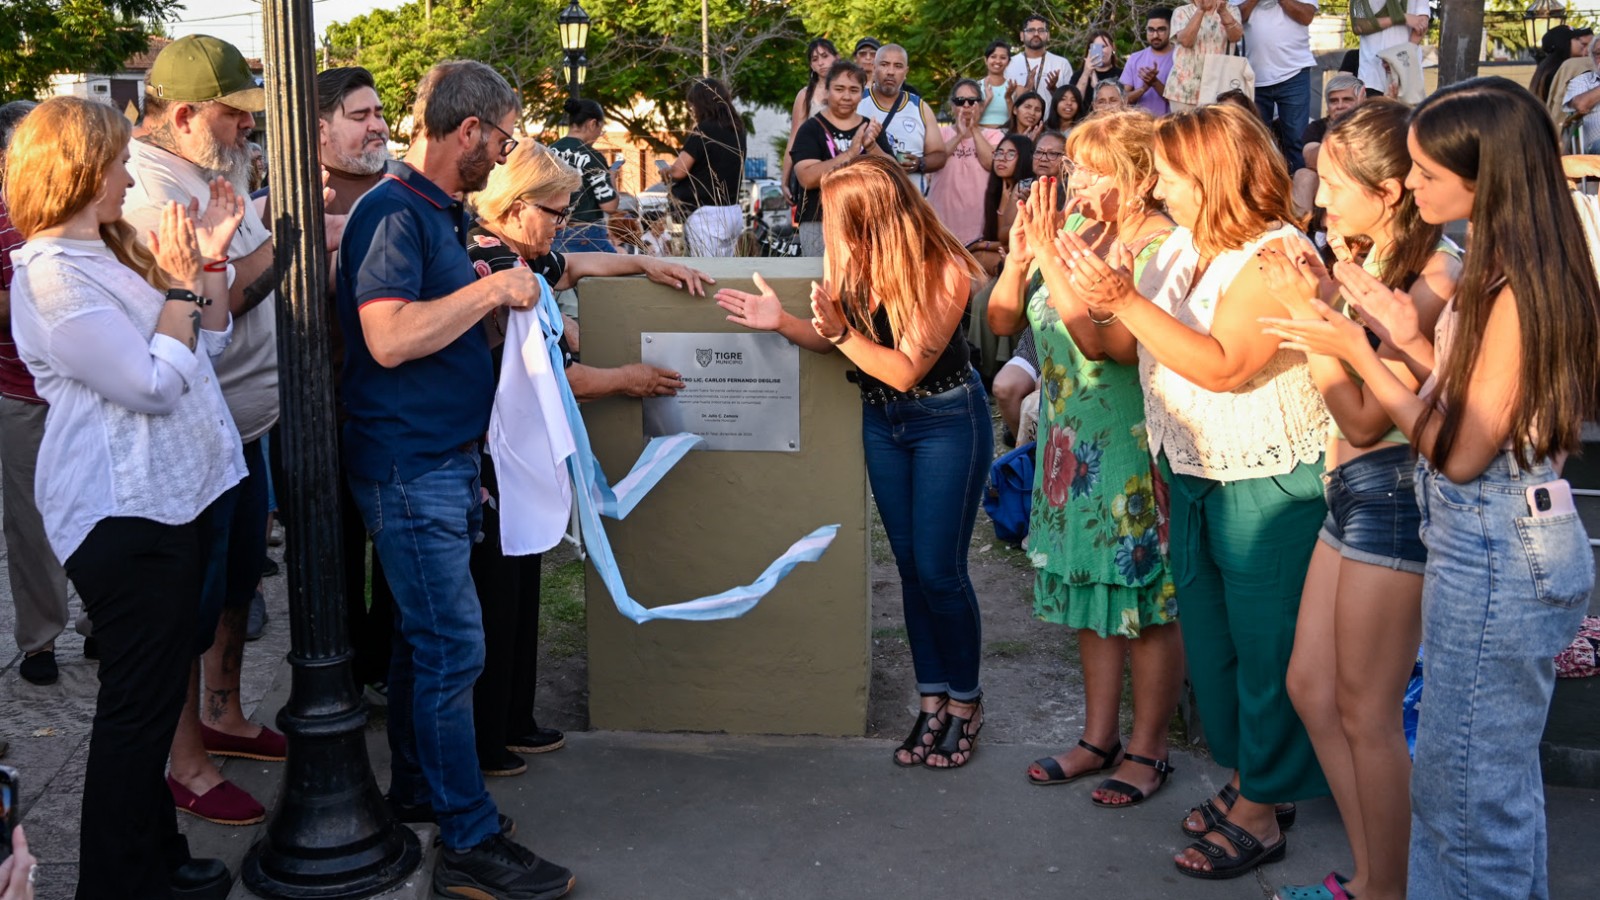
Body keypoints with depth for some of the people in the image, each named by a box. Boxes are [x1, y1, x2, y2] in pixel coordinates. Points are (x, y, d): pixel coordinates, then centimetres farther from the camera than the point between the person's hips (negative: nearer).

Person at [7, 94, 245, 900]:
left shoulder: (115, 250, 13)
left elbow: (210, 346, 16)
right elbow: (154, 382, -21)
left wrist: (211, 259, 6)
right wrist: (181, 284, -12)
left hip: (174, 492, 10)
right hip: (124, 511, -10)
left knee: (154, 694, 17)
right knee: (139, 701, -1)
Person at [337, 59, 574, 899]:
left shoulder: (433, 211, 15)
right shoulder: (394, 212, -16)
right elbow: (389, 337, -27)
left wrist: (499, 289, 13)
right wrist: (492, 288, -21)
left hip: (441, 461, 10)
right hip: (410, 466, -10)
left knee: (425, 634, 18)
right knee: (452, 647, -7)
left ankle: (415, 783, 33)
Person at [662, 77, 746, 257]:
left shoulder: (704, 131, -13)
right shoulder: (736, 130, 11)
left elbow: (679, 170, -16)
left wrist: (666, 172, 6)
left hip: (707, 215, -8)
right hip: (733, 213, 9)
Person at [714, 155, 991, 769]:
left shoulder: (945, 273, -25)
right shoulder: (847, 258, -9)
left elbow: (906, 371, -24)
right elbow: (835, 341, 2)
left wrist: (840, 328, -33)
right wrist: (782, 322, -15)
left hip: (947, 419, -5)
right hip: (880, 419, 6)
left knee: (939, 570, -3)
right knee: (910, 565, 9)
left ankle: (965, 702, 16)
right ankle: (932, 699, 21)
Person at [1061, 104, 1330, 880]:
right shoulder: (1181, 245, 6)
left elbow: (1224, 365, -30)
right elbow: (1120, 344, 7)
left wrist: (1127, 299, -32)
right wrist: (1087, 290, 0)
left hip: (1267, 484, -8)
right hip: (1193, 473, 9)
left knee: (1263, 644, 4)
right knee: (1209, 634, 17)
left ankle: (1259, 814, 17)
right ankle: (1246, 778, 35)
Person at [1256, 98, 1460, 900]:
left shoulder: (1432, 278, -19)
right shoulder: (1370, 262, 8)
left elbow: (1366, 418, -18)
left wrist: (1311, 314, -18)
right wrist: (1320, 296, 2)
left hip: (1393, 491, -9)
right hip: (1351, 485, 10)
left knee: (1367, 713, 3)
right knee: (1311, 687, 14)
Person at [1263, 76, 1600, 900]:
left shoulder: (1516, 287, -22)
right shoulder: (1501, 266, 7)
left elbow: (1462, 451, -20)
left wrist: (1357, 353, -16)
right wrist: (1407, 337, 0)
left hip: (1496, 552, -10)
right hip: (1492, 536, 10)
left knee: (1468, 780, 4)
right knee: (1494, 769, 22)